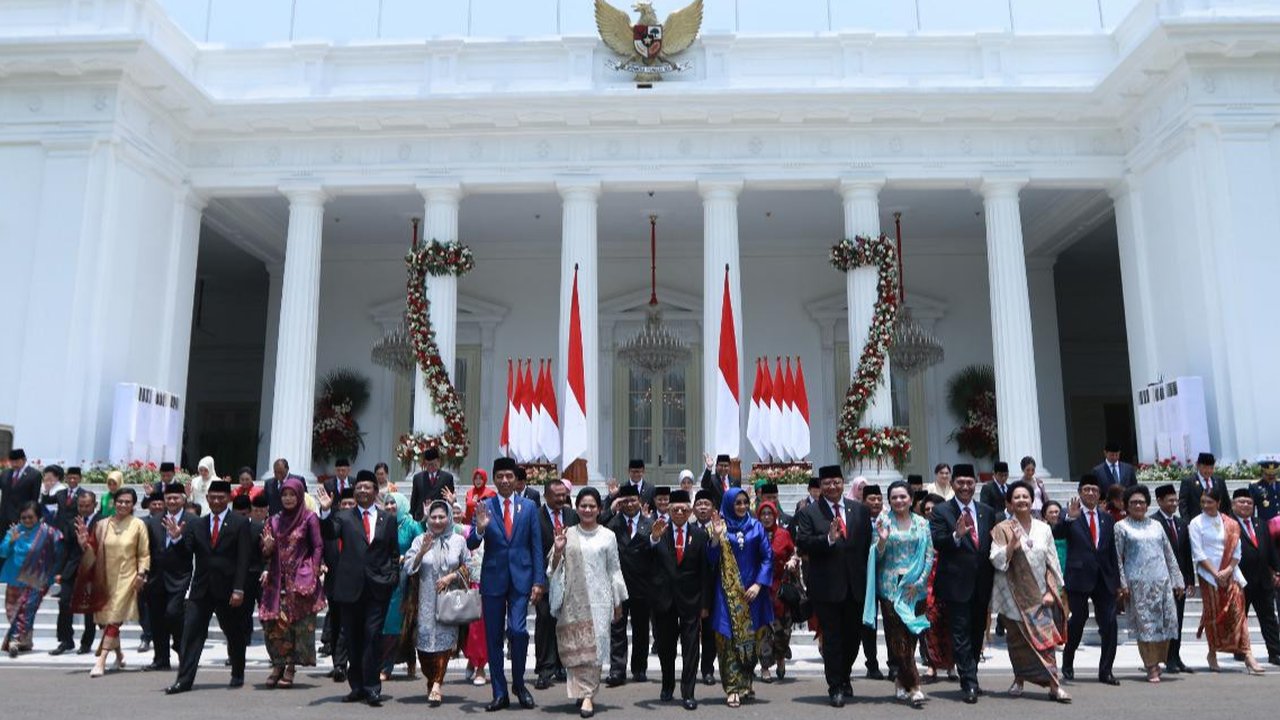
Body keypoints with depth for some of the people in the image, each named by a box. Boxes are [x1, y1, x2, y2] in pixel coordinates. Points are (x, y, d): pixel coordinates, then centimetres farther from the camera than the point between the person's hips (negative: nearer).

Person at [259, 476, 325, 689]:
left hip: (301, 580, -4)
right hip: (277, 579, 4)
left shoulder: (309, 518, 0)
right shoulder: (275, 520, 13)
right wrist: (267, 548, -9)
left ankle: (291, 666, 4)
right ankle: (278, 664, 9)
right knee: (273, 622, -2)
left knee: (298, 622, -3)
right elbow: (267, 552, 14)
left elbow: (318, 547, -2)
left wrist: (313, 574, -11)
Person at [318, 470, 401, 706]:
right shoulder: (343, 517, 7)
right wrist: (325, 511, -26)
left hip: (378, 588, -1)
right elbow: (329, 534, -11)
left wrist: (392, 578, 0)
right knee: (352, 639, 8)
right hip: (351, 586, 1)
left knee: (373, 636, -5)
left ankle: (372, 688, 1)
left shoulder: (388, 520, 9)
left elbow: (394, 553, 11)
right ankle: (357, 686, 19)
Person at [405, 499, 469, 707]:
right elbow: (408, 569, -1)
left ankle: (436, 685, -4)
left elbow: (467, 567, 10)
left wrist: (452, 576, -7)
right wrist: (422, 552, -16)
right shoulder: (420, 540, 5)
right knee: (424, 640, 2)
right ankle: (434, 682, 22)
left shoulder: (458, 540, 4)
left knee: (444, 639, -8)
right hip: (425, 600, 1)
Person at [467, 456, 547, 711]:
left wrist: (539, 581, -2)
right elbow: (471, 545, -4)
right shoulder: (484, 507, 2)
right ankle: (500, 693, 19)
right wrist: (480, 528, -25)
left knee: (518, 630, -12)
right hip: (493, 579, 1)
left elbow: (537, 547, 4)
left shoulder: (529, 507, 3)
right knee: (494, 638, 7)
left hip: (521, 578, -1)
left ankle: (519, 683, 12)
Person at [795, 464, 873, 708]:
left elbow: (868, 542, 8)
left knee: (854, 634, 13)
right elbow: (802, 543, -13)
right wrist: (828, 539, -27)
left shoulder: (860, 510, 7)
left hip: (855, 584, 4)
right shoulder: (808, 513, -3)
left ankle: (844, 676, 36)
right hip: (826, 586, -3)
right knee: (832, 638, 3)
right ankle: (835, 687, 14)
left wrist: (866, 574, 1)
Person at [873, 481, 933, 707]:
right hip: (890, 586, -2)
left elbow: (929, 555, 6)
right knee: (899, 638, -6)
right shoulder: (883, 521, 1)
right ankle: (914, 686, -1)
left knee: (911, 636, 5)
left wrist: (919, 582, -3)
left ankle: (901, 681, 20)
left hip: (915, 587, 2)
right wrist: (882, 539, -18)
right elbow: (876, 556, 1)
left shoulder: (921, 523, 7)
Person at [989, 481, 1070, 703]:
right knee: (1018, 638, 5)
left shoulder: (1043, 529, 7)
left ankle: (1053, 685, -4)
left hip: (1040, 595, 2)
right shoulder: (1002, 529, -2)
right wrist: (1013, 542, -24)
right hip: (1014, 595, -2)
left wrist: (1050, 591, -1)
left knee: (1045, 638, -5)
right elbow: (998, 561, -10)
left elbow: (1051, 562, 8)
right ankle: (1019, 679, 19)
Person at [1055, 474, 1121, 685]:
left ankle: (1105, 671, 10)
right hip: (1079, 577, -4)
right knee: (1077, 622, 2)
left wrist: (1116, 580, 12)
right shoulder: (1071, 516, 0)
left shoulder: (1107, 518, 12)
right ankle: (1067, 664, 23)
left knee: (1109, 624, -1)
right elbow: (1056, 534, -17)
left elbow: (1112, 551, 14)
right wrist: (1069, 518, -34)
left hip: (1104, 578, 4)